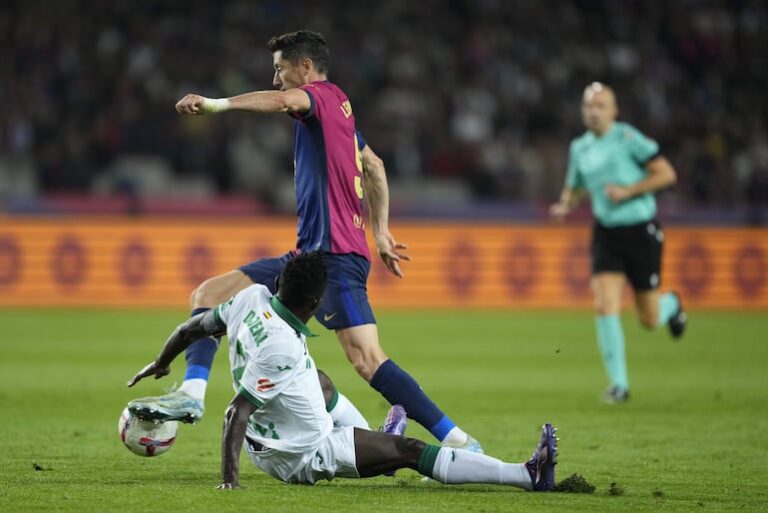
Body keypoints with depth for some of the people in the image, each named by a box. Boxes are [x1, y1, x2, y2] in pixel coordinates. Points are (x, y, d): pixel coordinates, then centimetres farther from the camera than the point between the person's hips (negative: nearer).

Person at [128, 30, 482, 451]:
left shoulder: (324, 95, -5)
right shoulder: (339, 109, 21)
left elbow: (283, 101, -29)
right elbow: (374, 166, 33)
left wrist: (215, 104, -34)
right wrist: (380, 232, 34)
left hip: (335, 255, -10)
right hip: (309, 255, 10)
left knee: (368, 361, -19)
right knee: (209, 294, 6)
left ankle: (459, 443, -18)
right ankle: (191, 395, -5)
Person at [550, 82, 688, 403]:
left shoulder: (627, 138, -11)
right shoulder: (579, 148, 7)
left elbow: (666, 174, -11)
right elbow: (573, 188, 22)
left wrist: (628, 191, -19)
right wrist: (564, 206, 1)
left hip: (641, 232, -4)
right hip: (606, 234, 4)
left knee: (649, 320, 4)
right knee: (605, 307, -15)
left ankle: (671, 304, 42)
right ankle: (619, 385, -7)